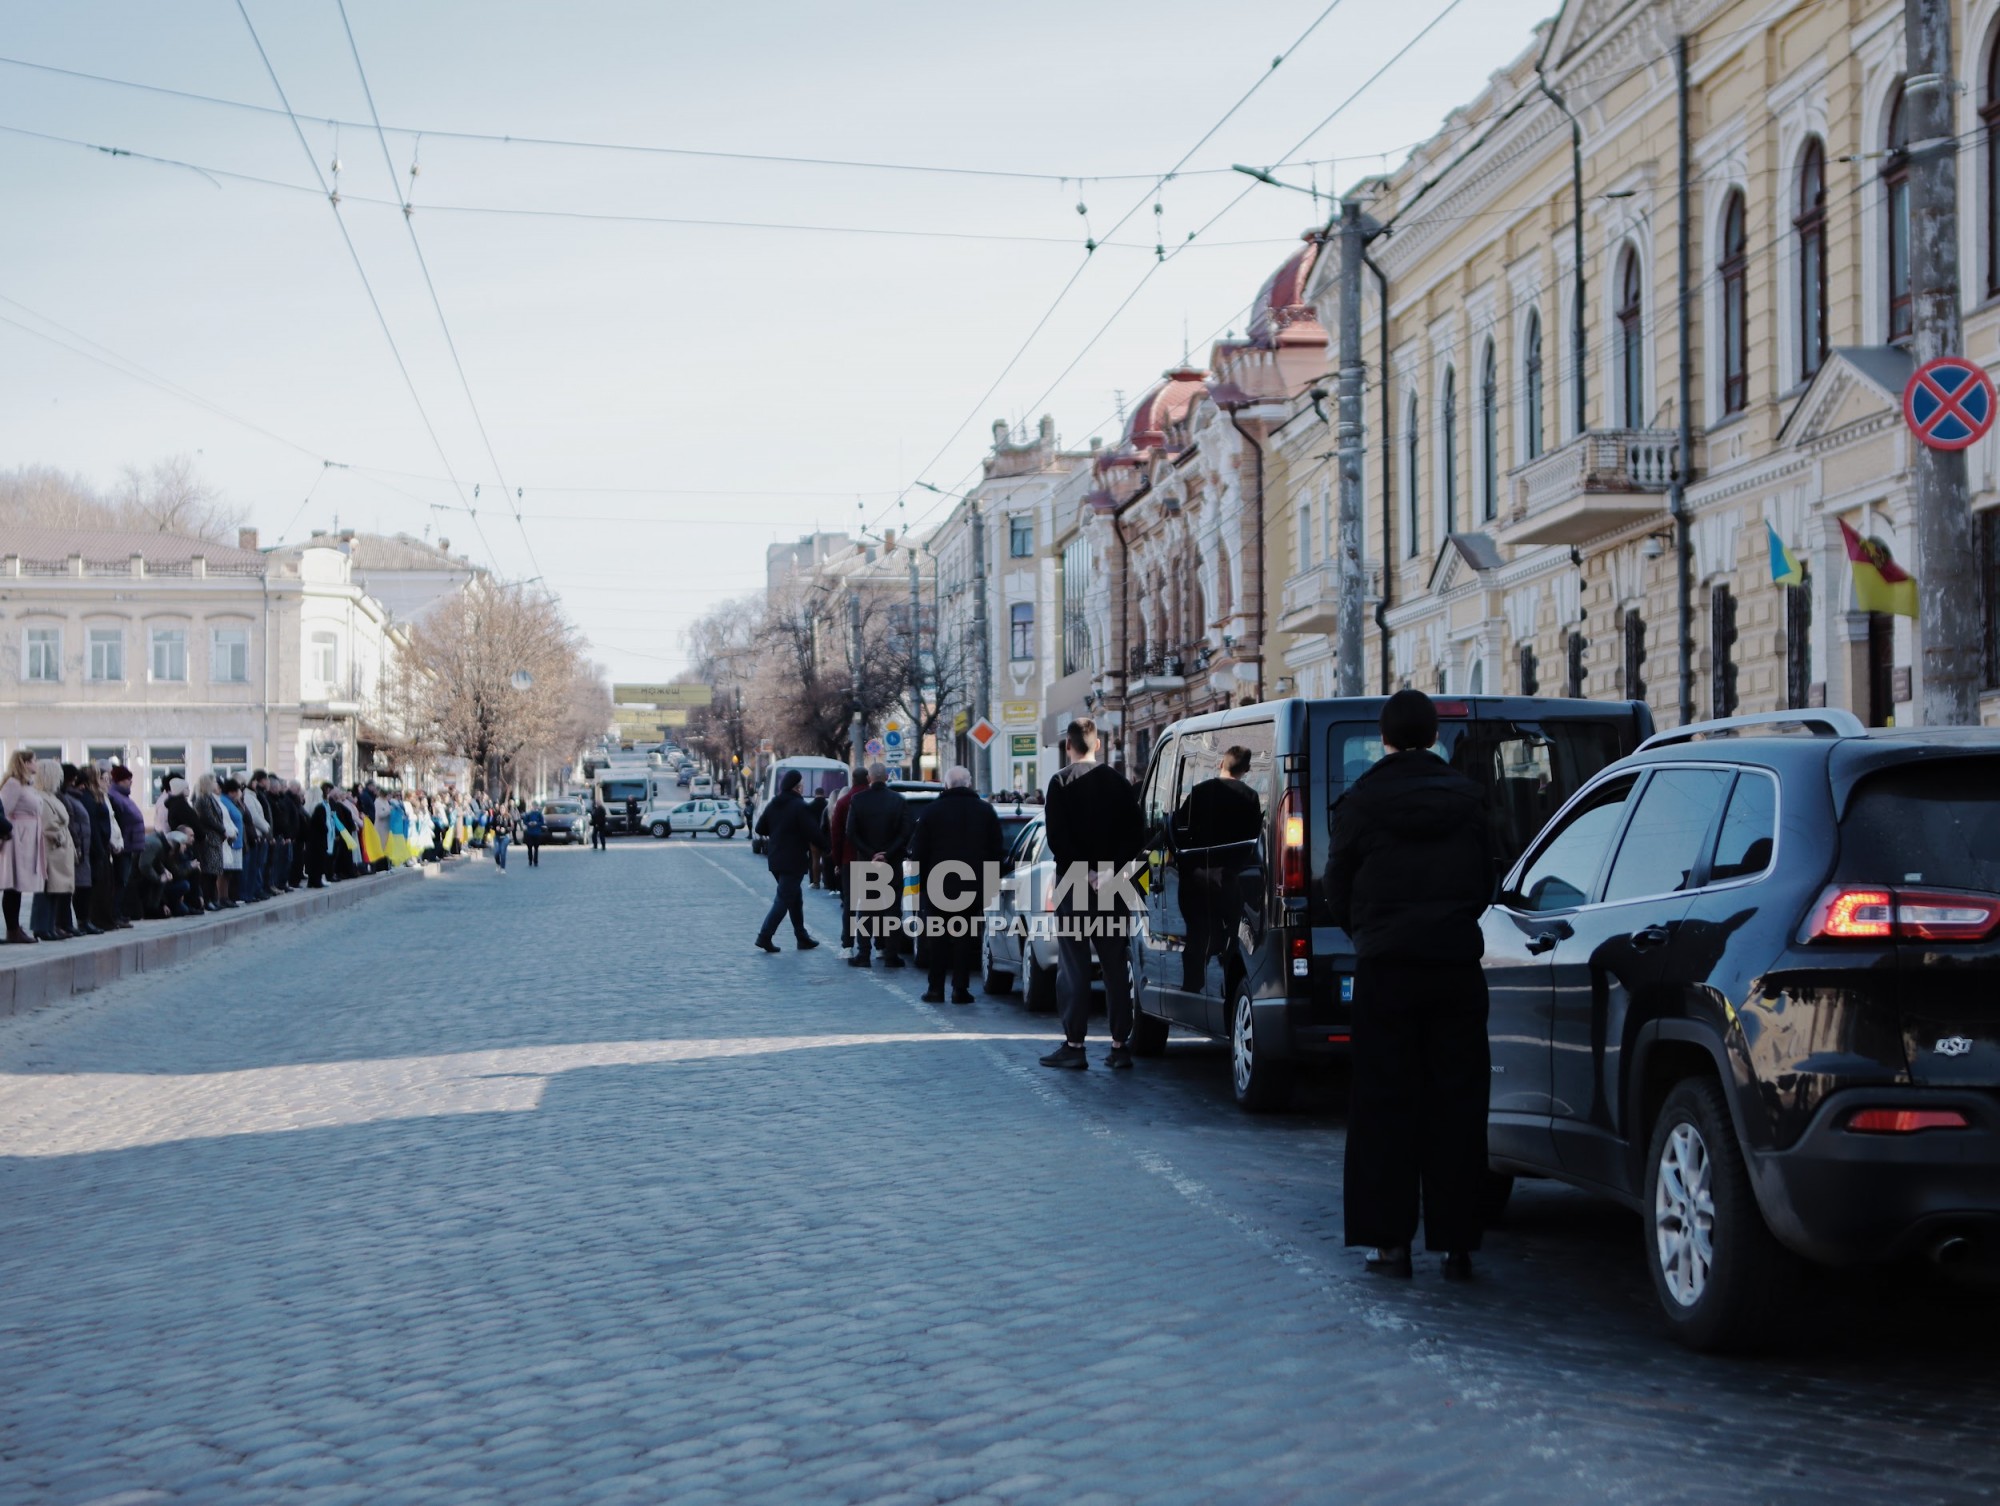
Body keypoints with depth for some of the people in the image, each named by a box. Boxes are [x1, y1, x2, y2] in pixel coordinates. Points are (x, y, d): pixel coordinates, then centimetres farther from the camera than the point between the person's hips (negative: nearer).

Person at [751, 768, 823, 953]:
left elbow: (760, 829, 12)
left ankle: (802, 937, 21)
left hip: (775, 860, 8)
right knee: (784, 899, -4)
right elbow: (813, 833, -20)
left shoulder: (773, 805, 7)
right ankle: (765, 935, -11)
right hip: (793, 861, -8)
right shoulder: (800, 807, -16)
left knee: (795, 897, 17)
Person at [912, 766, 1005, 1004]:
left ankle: (936, 988, 7)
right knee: (966, 937, 5)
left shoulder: (933, 811, -4)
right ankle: (960, 988, 0)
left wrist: (925, 876, 10)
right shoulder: (986, 811, 2)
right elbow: (998, 850, 5)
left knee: (938, 937, 8)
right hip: (974, 886, 1)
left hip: (939, 884, -1)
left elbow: (918, 851, -3)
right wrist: (989, 879, 14)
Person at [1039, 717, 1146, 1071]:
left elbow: (1055, 836, -14)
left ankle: (1074, 1045, -2)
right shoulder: (1119, 782, 7)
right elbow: (1137, 835, 2)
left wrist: (1085, 872, -11)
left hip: (1073, 884, -4)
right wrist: (1111, 868, -6)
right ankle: (1120, 1045, 7)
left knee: (1074, 965, 0)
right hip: (1113, 886, 4)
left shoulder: (1062, 782, -5)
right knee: (1116, 966, 8)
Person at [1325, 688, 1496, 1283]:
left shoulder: (1360, 803, -4)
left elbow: (1338, 892, 3)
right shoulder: (1468, 799, 3)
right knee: (1456, 1106, 5)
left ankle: (1390, 1239, 3)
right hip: (1457, 963, 2)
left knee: (1386, 1106, 4)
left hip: (1385, 966, -2)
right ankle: (1456, 1241, 4)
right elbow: (1486, 883, 10)